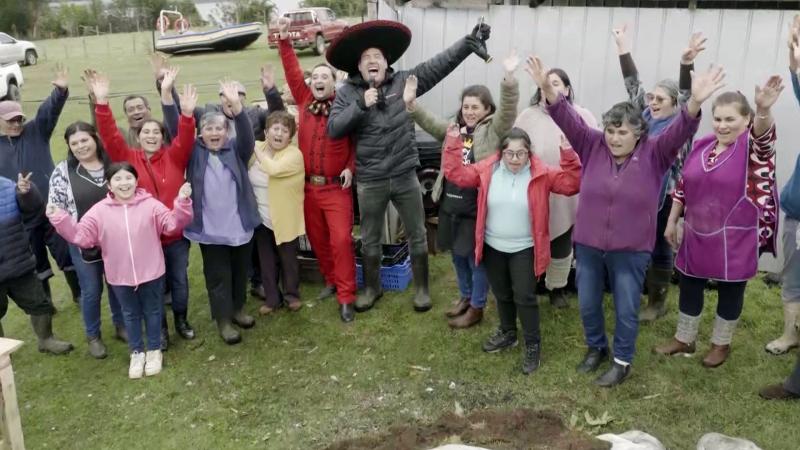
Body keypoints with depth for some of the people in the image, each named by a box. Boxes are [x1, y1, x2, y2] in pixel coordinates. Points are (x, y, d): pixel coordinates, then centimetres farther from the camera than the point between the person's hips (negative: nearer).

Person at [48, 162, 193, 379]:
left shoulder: (150, 205, -7)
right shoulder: (100, 211, -4)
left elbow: (172, 223, -13)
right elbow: (81, 236, -4)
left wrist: (182, 203, -28)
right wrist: (60, 219, -15)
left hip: (151, 273, -1)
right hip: (120, 277, 2)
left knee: (152, 312, 15)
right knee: (130, 314, 18)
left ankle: (154, 350, 34)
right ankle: (137, 352, 35)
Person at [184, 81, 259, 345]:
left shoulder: (236, 150, 1)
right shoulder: (194, 152, 2)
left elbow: (247, 135, -17)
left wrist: (236, 106, -35)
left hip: (240, 226, 2)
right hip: (210, 229, -2)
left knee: (240, 271, 16)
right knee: (218, 276, 6)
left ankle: (238, 309, 36)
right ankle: (223, 320, 18)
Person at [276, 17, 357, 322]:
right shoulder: (304, 101, 4)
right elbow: (292, 72, 1)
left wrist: (350, 168, -12)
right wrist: (284, 39, -4)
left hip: (337, 187, -4)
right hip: (309, 186, 4)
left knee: (341, 240, -7)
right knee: (317, 239, 14)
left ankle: (346, 297, -1)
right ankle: (331, 281, 33)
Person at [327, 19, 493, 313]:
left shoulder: (405, 81, -1)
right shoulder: (347, 93, -2)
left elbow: (440, 64, -5)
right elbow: (333, 129, -13)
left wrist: (470, 42, -14)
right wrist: (361, 105, -23)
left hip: (405, 176, 0)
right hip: (370, 181, 0)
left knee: (417, 235, 11)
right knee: (370, 240, 15)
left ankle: (421, 288, 29)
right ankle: (372, 288, 36)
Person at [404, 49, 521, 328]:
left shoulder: (493, 130, -7)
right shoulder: (455, 128, 12)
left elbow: (508, 110, -21)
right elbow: (431, 124, 7)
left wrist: (509, 78, -37)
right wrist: (411, 105, -10)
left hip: (477, 207, -6)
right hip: (450, 204, 6)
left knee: (476, 259, 6)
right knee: (458, 256, 20)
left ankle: (476, 308, 21)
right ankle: (465, 296, 39)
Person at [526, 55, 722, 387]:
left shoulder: (654, 154, -8)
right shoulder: (593, 146, -4)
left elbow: (680, 132, -23)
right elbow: (569, 121, -13)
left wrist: (695, 103, -43)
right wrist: (547, 89, -29)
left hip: (631, 249, -2)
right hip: (588, 245, 3)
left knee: (626, 310, 10)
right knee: (587, 304, 16)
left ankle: (623, 361, 30)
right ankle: (596, 348, 41)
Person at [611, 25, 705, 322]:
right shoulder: (645, 118, 8)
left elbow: (687, 98, -22)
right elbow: (633, 86, 9)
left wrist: (686, 65, -38)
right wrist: (624, 51, 5)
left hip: (663, 197, -5)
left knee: (659, 247, 6)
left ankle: (657, 302, 19)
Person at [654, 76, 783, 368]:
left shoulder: (753, 146, -12)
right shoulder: (701, 145, 3)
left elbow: (763, 134, -38)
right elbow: (683, 187, 11)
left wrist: (764, 109, -59)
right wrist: (672, 221, 11)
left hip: (736, 239, -5)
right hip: (698, 235, 5)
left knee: (730, 290, 11)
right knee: (689, 285, 14)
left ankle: (721, 343, 32)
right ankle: (684, 339, 33)